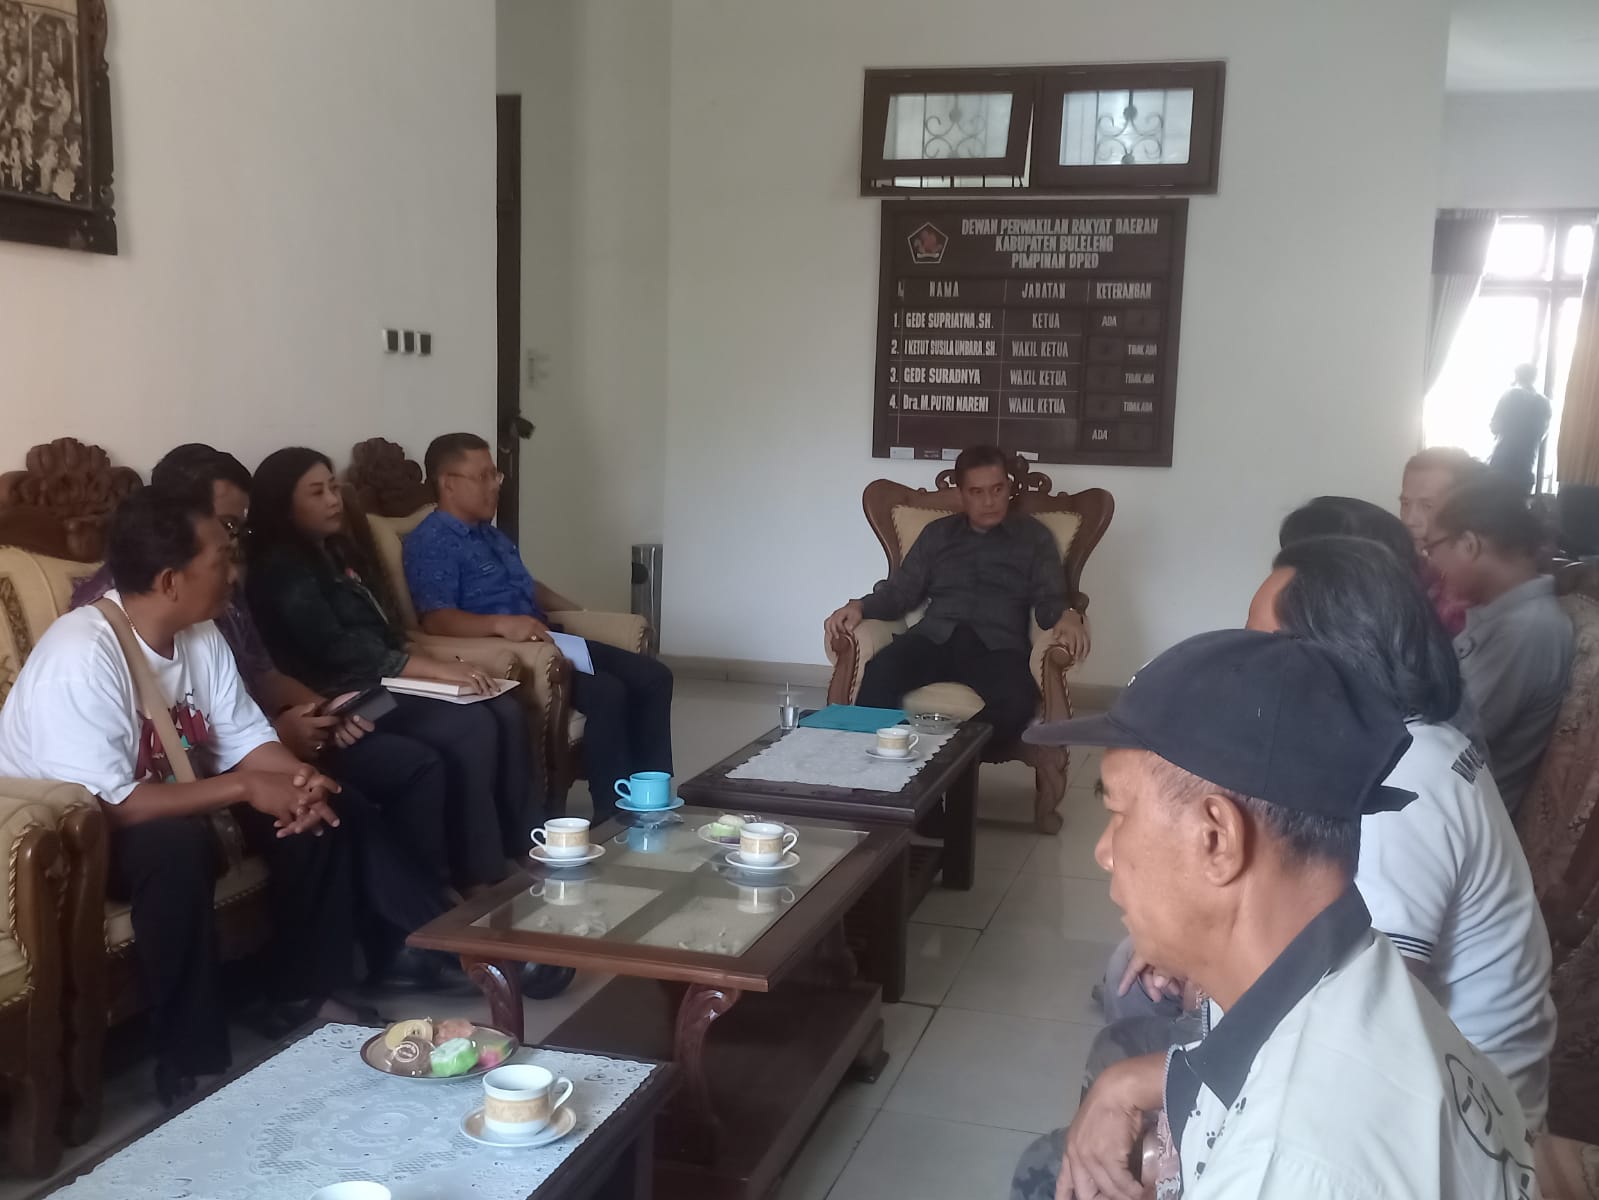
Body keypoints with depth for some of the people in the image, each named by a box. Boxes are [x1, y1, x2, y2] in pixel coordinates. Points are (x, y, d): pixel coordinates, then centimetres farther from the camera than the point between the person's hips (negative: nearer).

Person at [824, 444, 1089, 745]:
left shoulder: (1034, 536, 18)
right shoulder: (937, 533, 23)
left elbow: (1049, 599, 9)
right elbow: (901, 590, 17)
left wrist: (1067, 616, -16)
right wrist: (860, 606, -4)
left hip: (997, 645, -1)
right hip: (935, 637, 1)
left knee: (1016, 700, -37)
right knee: (877, 676, -34)